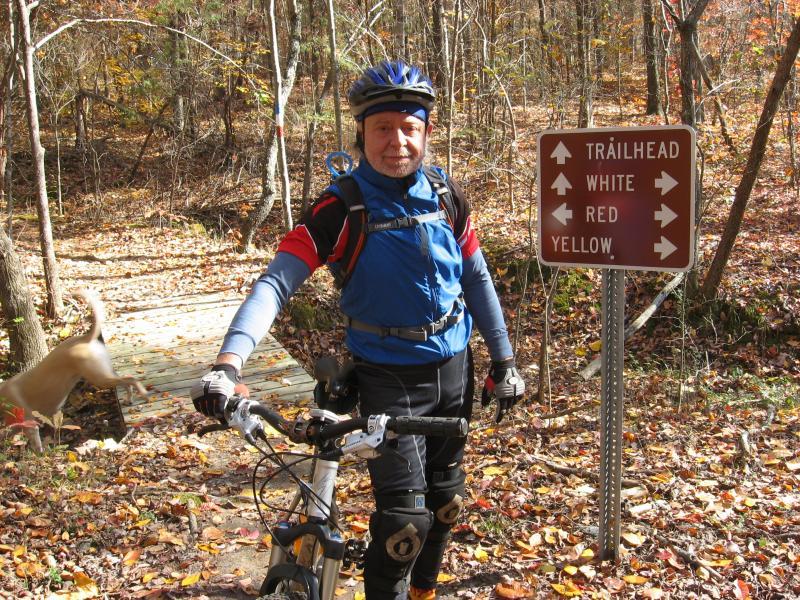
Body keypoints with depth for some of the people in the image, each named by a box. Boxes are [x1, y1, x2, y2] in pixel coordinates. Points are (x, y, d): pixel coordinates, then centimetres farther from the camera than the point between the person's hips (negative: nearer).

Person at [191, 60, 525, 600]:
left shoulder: (447, 197, -5)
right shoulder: (341, 209, -18)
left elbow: (476, 279, 7)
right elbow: (276, 283, -26)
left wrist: (504, 361, 8)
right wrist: (229, 363, -40)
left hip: (452, 368, 5)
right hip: (386, 376, -4)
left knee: (445, 501, 18)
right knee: (404, 515, -12)